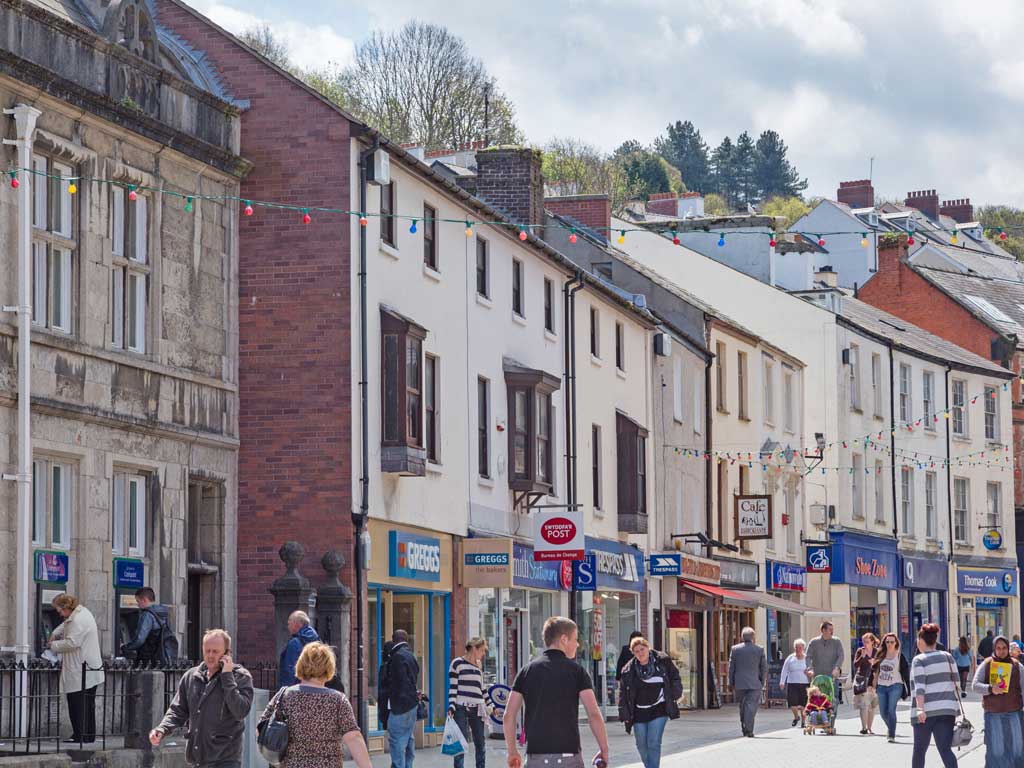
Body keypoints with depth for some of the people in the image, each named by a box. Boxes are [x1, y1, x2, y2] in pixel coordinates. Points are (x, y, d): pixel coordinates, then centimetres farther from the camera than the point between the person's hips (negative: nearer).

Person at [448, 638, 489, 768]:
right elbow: (452, 688, -4)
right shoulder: (458, 663, -1)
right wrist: (451, 707, -13)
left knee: (481, 744, 4)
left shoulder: (479, 666, 17)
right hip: (461, 707, -6)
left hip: (477, 709, 6)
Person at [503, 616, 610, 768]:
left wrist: (513, 752, 14)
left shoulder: (527, 670, 7)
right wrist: (604, 750, 0)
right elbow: (594, 714, -9)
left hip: (535, 756, 2)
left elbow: (509, 716, 4)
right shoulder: (576, 670, -1)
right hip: (568, 754, -2)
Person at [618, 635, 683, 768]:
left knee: (653, 743, -10)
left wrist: (675, 695, 2)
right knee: (641, 745, 10)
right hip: (639, 712, 3)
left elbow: (674, 677, 9)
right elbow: (623, 694, 2)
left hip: (659, 710, -3)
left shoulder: (663, 661, -3)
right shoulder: (628, 670, -1)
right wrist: (624, 715, -1)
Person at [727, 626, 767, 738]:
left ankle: (744, 728, 18)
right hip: (754, 683, -1)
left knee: (742, 705, 15)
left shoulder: (735, 649, -1)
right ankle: (749, 730, -9)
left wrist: (731, 682, 9)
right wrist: (762, 682, 11)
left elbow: (731, 667, 3)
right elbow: (764, 668, 1)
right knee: (751, 706, -1)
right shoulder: (759, 650, -2)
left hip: (740, 683, 1)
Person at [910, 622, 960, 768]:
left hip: (926, 712, -4)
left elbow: (919, 687, -16)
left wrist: (920, 709, -24)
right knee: (945, 749, -3)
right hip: (947, 710, 4)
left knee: (919, 750, 13)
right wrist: (956, 707, 19)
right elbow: (954, 683, 12)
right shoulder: (947, 657, 10)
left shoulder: (919, 660, -5)